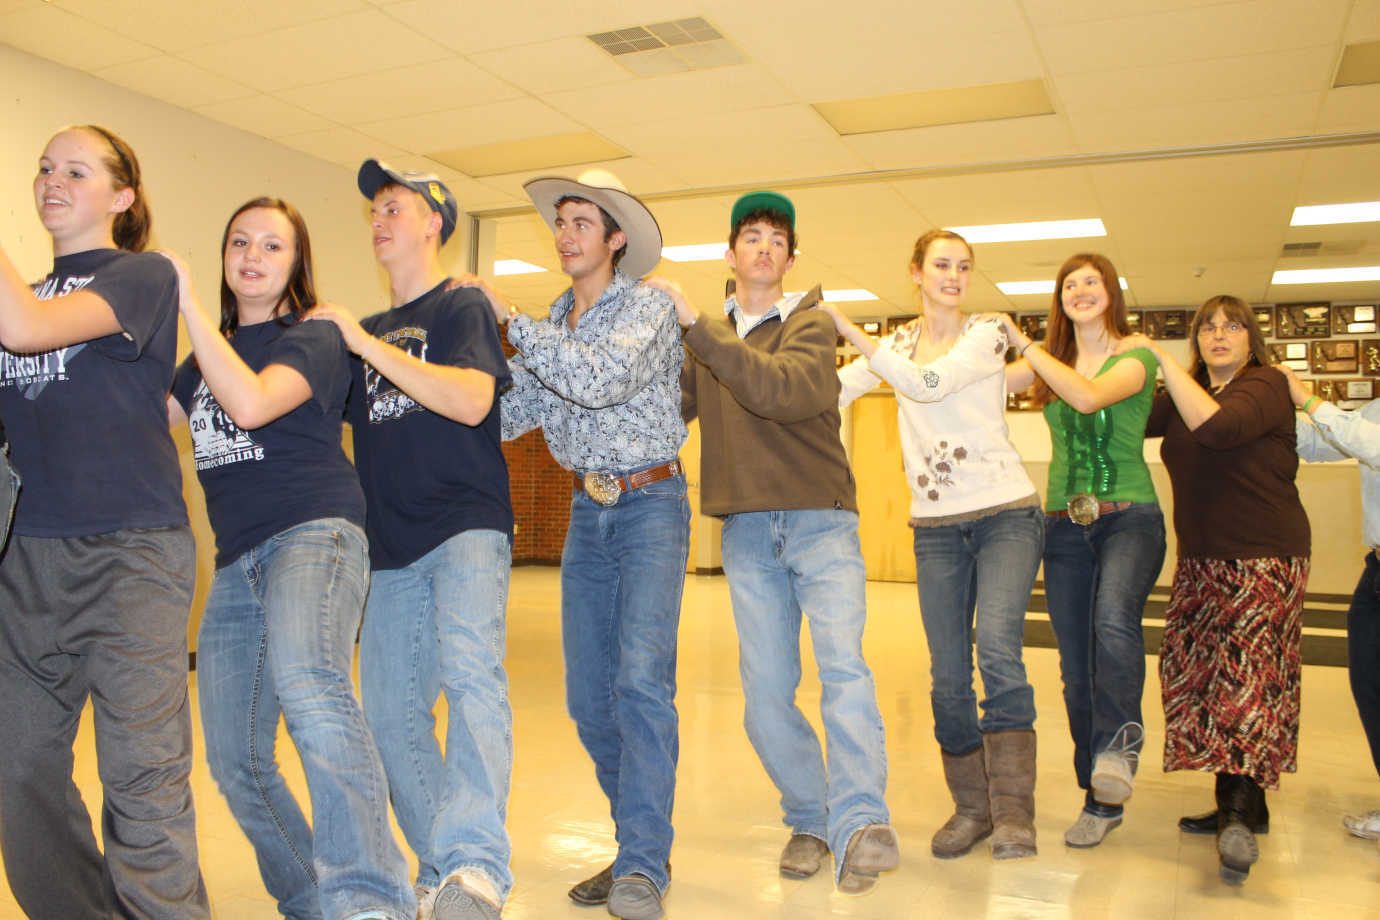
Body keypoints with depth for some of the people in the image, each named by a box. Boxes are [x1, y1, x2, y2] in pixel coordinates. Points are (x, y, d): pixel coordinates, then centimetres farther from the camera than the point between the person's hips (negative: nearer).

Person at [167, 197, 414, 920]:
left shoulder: (313, 338, 0)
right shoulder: (209, 356, 22)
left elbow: (249, 404, -17)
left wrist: (187, 301, -12)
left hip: (313, 533, -7)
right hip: (237, 560, 8)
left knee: (307, 688, -37)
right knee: (234, 762, 8)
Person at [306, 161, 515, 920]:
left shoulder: (461, 306, 3)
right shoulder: (366, 331, 20)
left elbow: (472, 401, -15)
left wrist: (366, 344, -14)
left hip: (466, 524, -6)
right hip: (390, 545, 7)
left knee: (469, 670, -28)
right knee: (391, 714, 6)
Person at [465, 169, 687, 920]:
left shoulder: (647, 306, -6)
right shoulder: (550, 326, 13)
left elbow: (602, 380, -24)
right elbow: (506, 416, 8)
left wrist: (510, 319, -18)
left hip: (650, 504, -6)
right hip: (587, 512, 6)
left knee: (641, 679, -18)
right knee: (590, 697, 5)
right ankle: (641, 843, 20)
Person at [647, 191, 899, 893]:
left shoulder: (810, 324, 0)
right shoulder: (707, 338, 14)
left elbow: (778, 389, -20)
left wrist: (694, 323, -22)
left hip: (820, 521, -3)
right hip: (747, 531, 3)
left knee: (843, 664, -18)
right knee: (766, 693, 3)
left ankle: (860, 825, -20)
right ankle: (809, 820, 18)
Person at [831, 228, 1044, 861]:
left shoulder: (987, 334, 0)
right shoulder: (895, 344, 11)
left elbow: (928, 383, -17)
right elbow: (828, 395, 1)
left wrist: (845, 327, -18)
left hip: (1005, 513, -3)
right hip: (935, 525, 3)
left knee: (998, 648, -22)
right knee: (948, 673, 2)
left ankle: (1013, 810, -13)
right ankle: (971, 807, 17)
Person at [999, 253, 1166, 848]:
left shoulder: (1137, 357, -1)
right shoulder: (1049, 362, 14)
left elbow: (1089, 396, -20)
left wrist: (1023, 343, -15)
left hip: (1128, 516, -4)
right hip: (1065, 525, 4)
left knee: (1114, 619, -35)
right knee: (1076, 667, 5)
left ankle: (1119, 742, -16)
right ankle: (1100, 799, 18)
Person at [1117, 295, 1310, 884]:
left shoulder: (1266, 387, -8)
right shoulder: (1184, 395, 13)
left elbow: (1217, 426, -28)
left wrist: (1160, 357, -24)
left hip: (1263, 558, -7)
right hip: (1202, 560, 7)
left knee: (1245, 673, -15)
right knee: (1193, 671, 4)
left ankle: (1240, 814, -18)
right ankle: (1240, 805, 13)